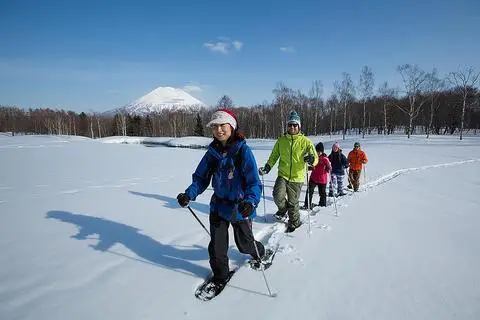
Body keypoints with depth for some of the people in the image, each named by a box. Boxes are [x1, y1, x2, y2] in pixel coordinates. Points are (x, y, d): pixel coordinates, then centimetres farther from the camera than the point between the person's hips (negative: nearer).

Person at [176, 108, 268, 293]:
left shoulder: (243, 150, -18)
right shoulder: (213, 151, -4)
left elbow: (254, 182, -23)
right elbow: (201, 177, 1)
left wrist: (250, 202, -41)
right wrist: (189, 194, -15)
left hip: (239, 207, -3)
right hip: (218, 205, 4)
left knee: (245, 244, 17)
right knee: (216, 244, 6)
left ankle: (259, 253, 52)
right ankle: (220, 276, 33)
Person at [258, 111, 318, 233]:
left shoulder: (305, 141, -4)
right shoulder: (281, 140, 4)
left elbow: (315, 158, -8)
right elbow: (274, 156, 12)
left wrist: (311, 159, -31)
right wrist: (267, 167, -2)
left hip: (297, 177, -1)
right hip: (283, 175, 2)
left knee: (293, 203, 6)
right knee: (278, 196, -19)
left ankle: (294, 222, 33)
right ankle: (283, 209, 16)